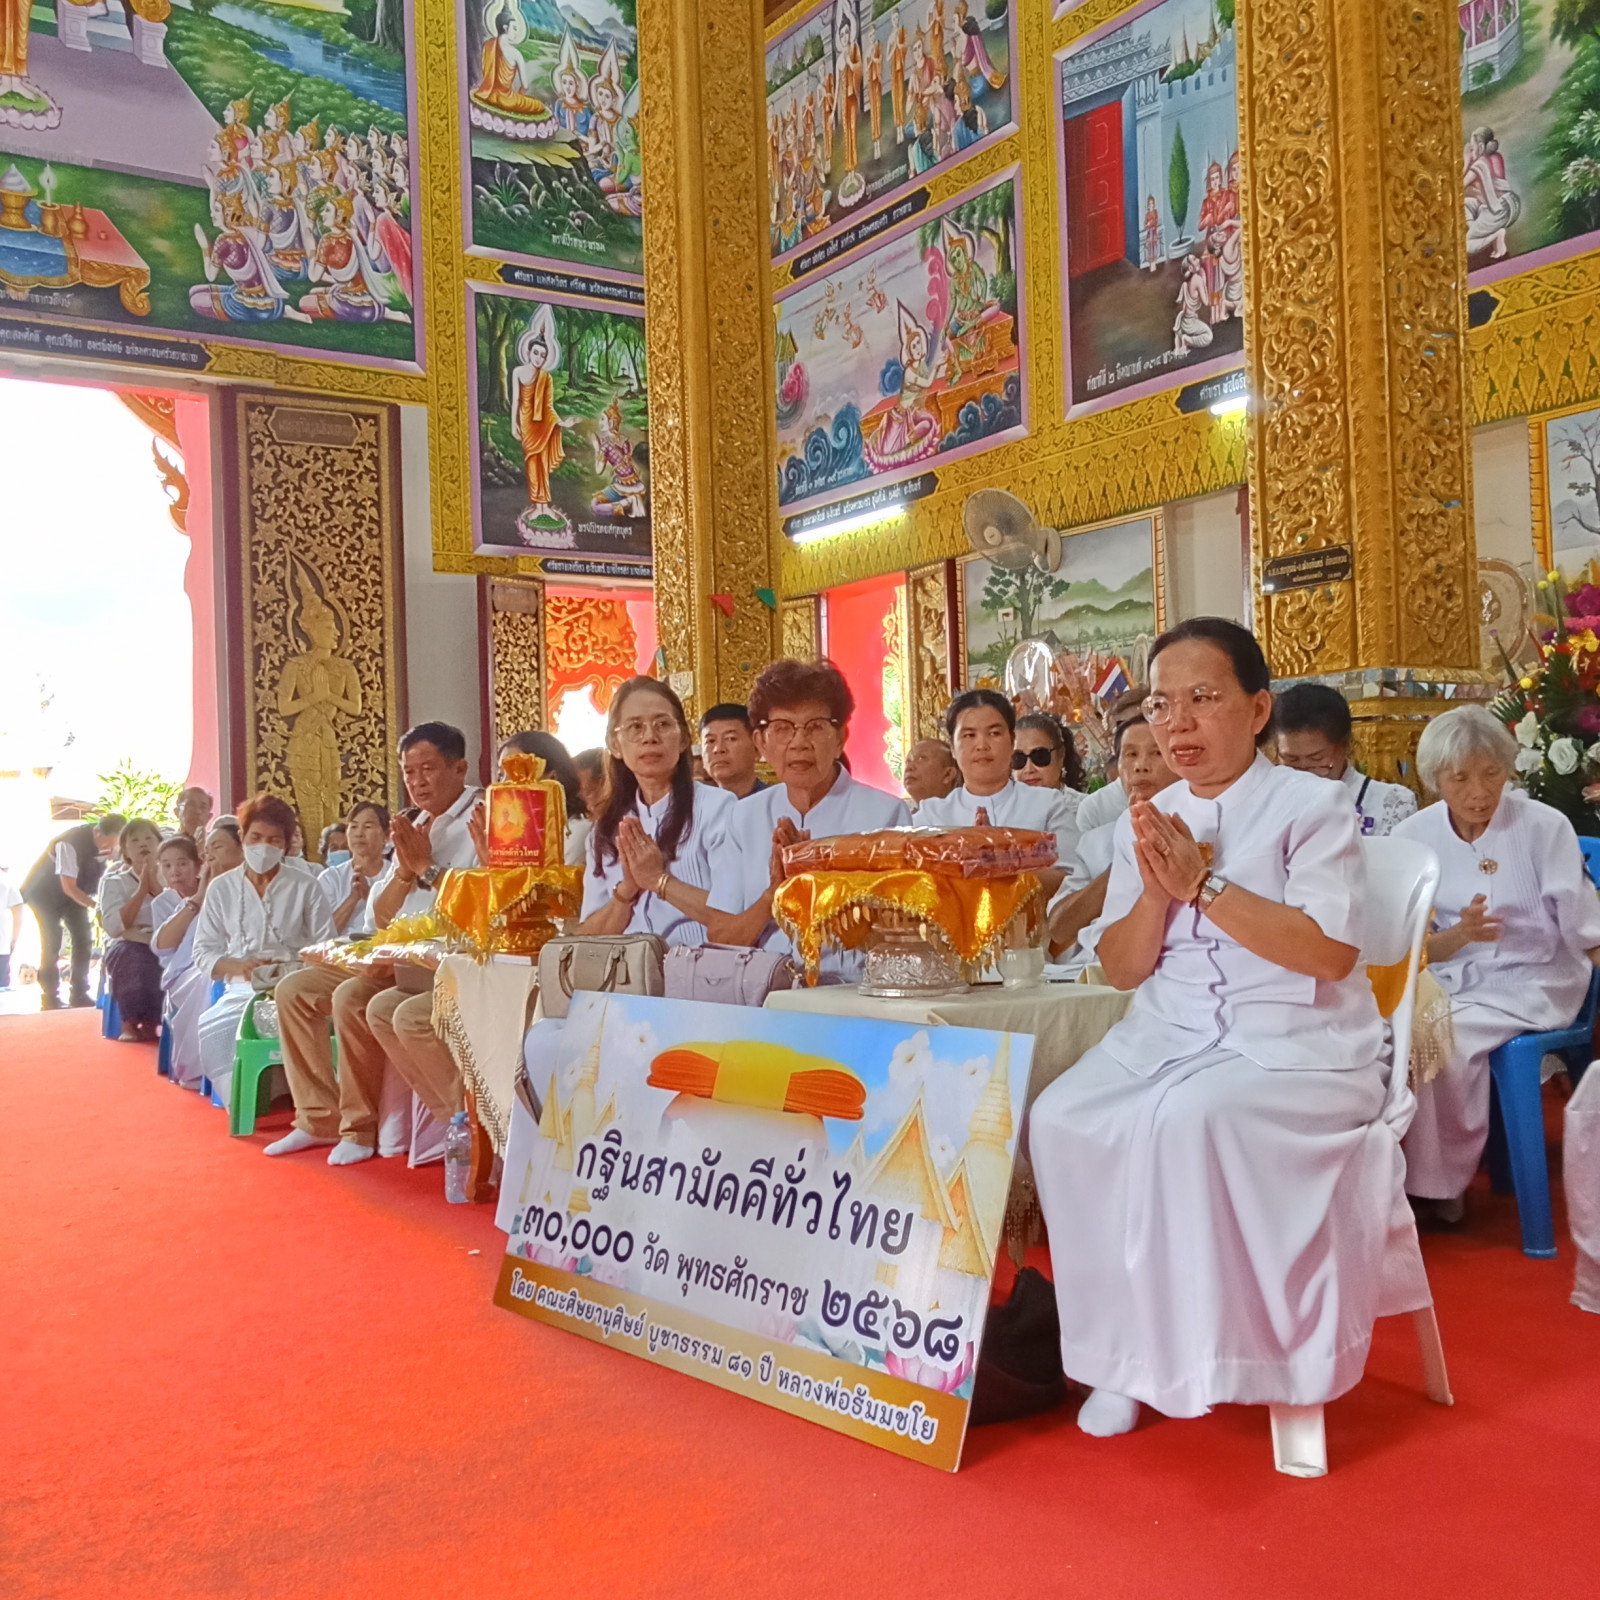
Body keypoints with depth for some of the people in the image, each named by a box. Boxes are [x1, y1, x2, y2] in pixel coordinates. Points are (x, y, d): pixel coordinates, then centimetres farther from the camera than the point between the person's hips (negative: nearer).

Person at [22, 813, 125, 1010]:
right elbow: (69, 888, -32)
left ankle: (79, 994, 6)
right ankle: (50, 998, -1)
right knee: (52, 942, -12)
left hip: (75, 890, 6)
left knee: (83, 939, -3)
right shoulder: (70, 844, -36)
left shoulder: (108, 842, -17)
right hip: (45, 892, -6)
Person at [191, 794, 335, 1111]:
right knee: (209, 1030, -31)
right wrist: (238, 966, -12)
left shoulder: (306, 887, 8)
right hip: (241, 993, 2)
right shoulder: (221, 888, 13)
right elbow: (203, 953, 9)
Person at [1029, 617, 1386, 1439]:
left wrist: (1202, 884, -18)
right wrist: (1154, 893, -11)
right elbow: (1122, 969, 8)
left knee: (1185, 1120, -34)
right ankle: (1124, 1350, -8)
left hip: (1295, 1047, -5)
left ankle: (1201, 1353, -13)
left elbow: (1331, 951, -17)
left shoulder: (1311, 806, -4)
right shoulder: (1145, 824, 12)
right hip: (1169, 1036, 5)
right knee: (1062, 1120, -21)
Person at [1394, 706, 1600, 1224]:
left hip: (1531, 982, -3)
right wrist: (1460, 934, -21)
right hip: (1451, 980, 3)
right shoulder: (1413, 837, -1)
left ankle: (1438, 1186, -5)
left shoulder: (1543, 826, -8)